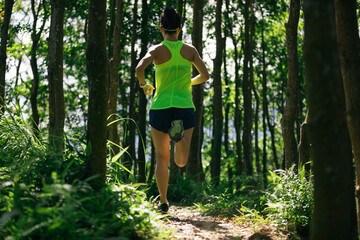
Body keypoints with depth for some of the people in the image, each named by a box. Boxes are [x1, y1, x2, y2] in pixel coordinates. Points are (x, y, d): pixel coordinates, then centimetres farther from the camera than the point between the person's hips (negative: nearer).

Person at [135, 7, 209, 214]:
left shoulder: (157, 50, -3)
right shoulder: (190, 50, 4)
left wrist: (144, 85, 0)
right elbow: (205, 75, 1)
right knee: (181, 161, 0)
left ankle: (164, 203, 13)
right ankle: (179, 133, -30)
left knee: (162, 159, 14)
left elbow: (140, 68, -21)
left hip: (161, 109, 0)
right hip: (185, 109, 1)